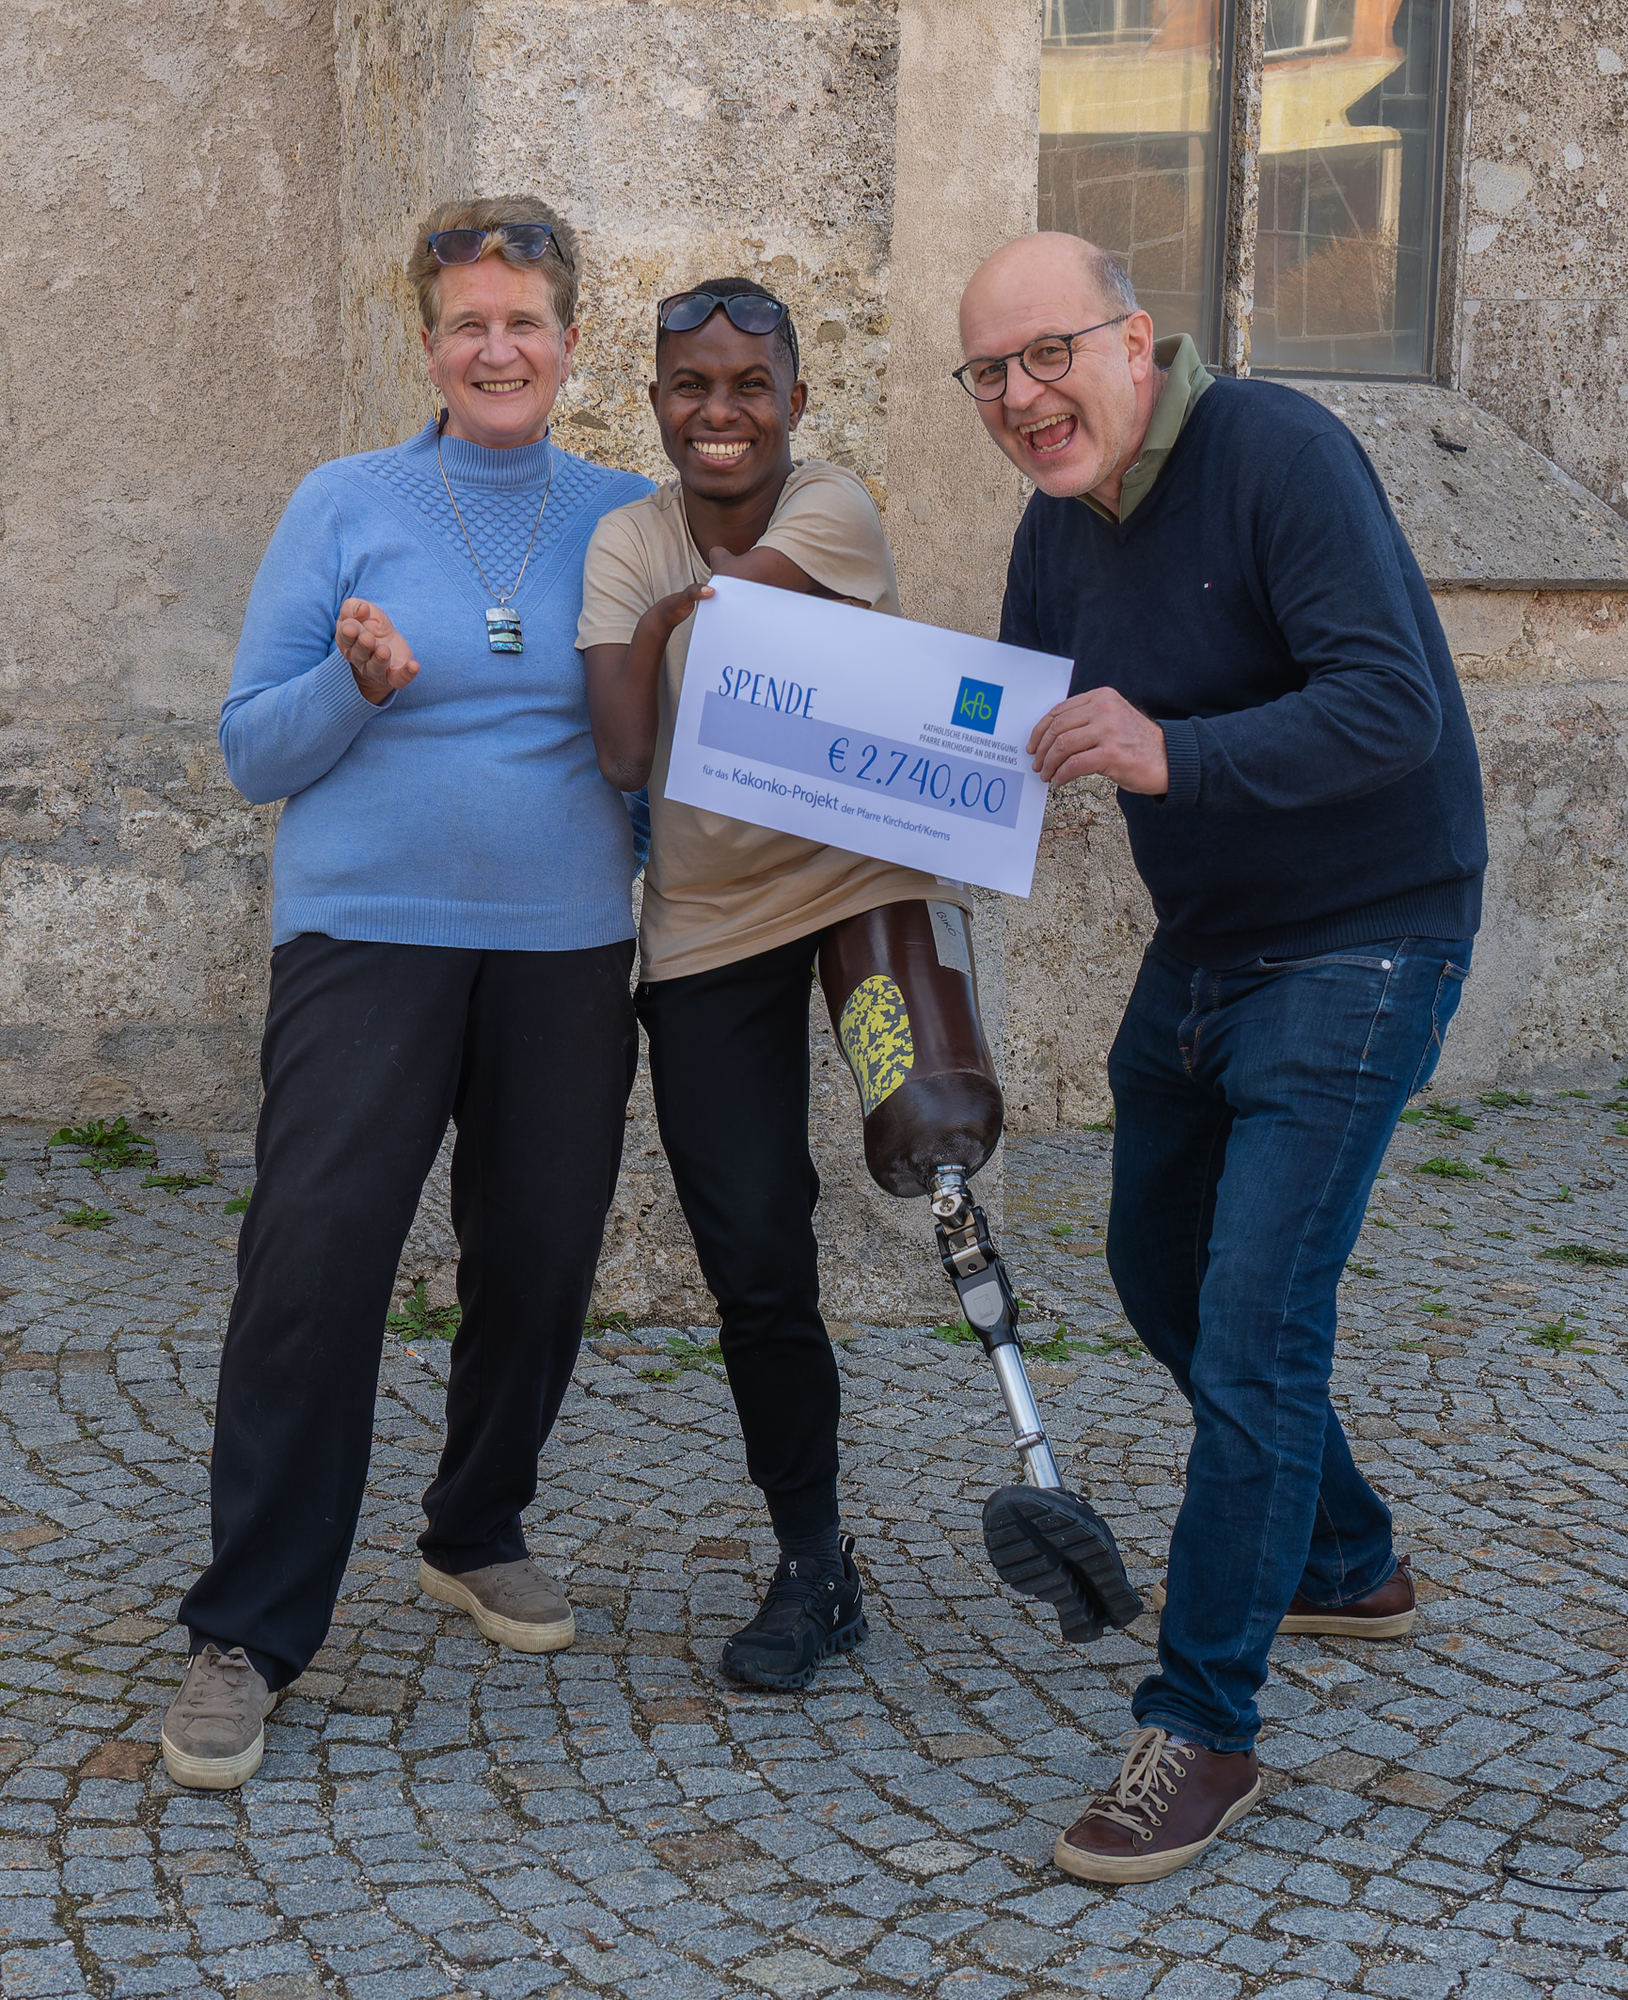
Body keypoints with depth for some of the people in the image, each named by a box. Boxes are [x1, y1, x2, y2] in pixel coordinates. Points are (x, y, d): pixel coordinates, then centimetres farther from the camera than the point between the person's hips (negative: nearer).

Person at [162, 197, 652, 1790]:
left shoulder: (626, 518, 8)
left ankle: (477, 1537, 32)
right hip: (367, 939, -3)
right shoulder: (346, 505, 2)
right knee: (312, 1265, -9)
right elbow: (252, 750, 0)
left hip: (566, 947, 3)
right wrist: (355, 685, -16)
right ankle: (246, 1632, 1)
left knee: (539, 1261, 8)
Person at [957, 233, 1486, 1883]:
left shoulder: (1276, 452, -21)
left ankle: (1201, 1726, -1)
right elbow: (1012, 741, 11)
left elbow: (1391, 707, -30)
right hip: (1199, 949, 9)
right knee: (1161, 1268, 19)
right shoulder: (1058, 525, 4)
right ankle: (1341, 1561, 40)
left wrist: (1171, 753, -42)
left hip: (1356, 946, -9)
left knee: (1252, 1323, -12)